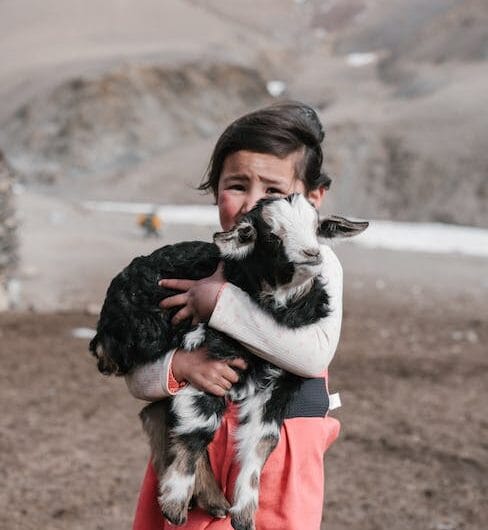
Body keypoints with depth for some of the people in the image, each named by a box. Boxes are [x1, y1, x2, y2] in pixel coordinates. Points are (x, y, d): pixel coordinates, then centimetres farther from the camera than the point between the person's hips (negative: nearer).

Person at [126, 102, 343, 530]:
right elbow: (138, 376, 3)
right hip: (195, 447, 3)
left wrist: (220, 301, -21)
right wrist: (179, 366, -20)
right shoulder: (196, 269, 2)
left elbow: (314, 352, -25)